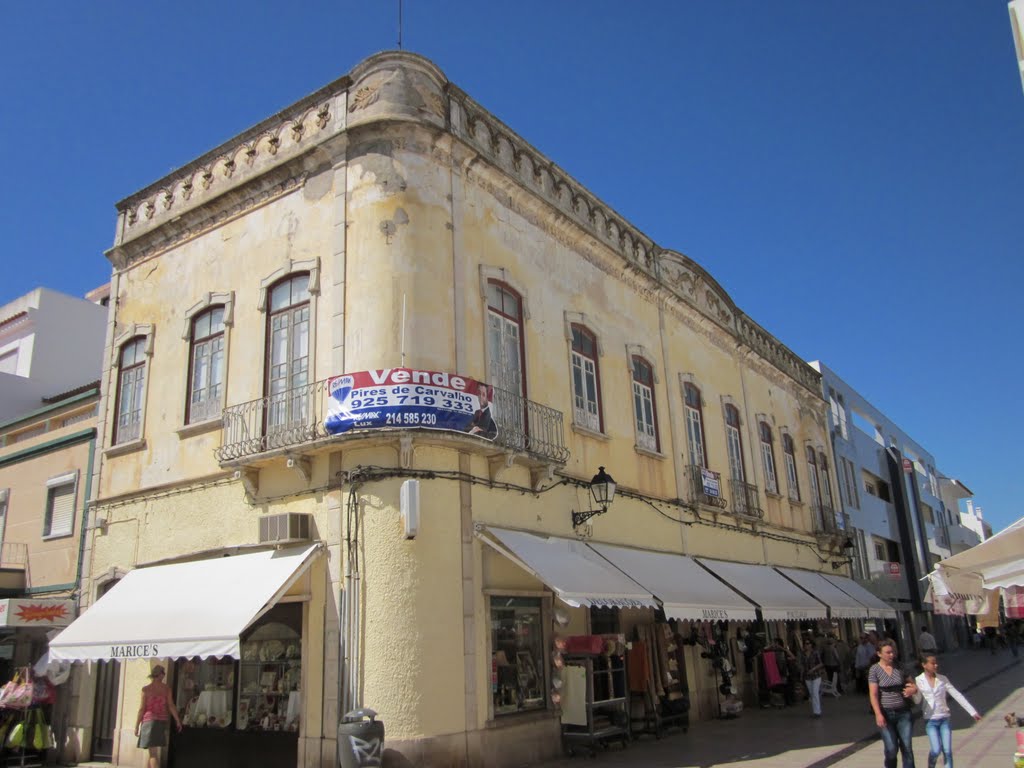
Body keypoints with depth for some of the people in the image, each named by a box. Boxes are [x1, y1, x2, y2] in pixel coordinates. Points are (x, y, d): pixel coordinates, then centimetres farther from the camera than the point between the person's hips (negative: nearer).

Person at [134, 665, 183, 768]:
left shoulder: (146, 689, -3)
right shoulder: (166, 688, 1)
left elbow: (141, 709, -4)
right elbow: (171, 706, -1)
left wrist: (137, 726, 3)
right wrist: (178, 721, 5)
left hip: (149, 720, -3)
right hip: (162, 721, 3)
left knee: (153, 753, -5)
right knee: (152, 752, 19)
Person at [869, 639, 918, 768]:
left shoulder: (899, 667, 3)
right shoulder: (874, 669, -6)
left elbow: (912, 683, 15)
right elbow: (873, 694, -10)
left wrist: (914, 689, -8)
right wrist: (878, 714, -19)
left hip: (903, 712, 3)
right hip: (886, 713, -3)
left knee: (907, 747, 3)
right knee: (891, 749, -5)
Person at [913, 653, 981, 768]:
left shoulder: (943, 679, 1)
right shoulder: (918, 681, -5)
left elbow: (957, 695, 2)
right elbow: (917, 700, -8)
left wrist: (972, 712, -2)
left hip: (944, 719, 2)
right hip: (930, 721, -2)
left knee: (947, 751, -3)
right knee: (936, 750, -13)